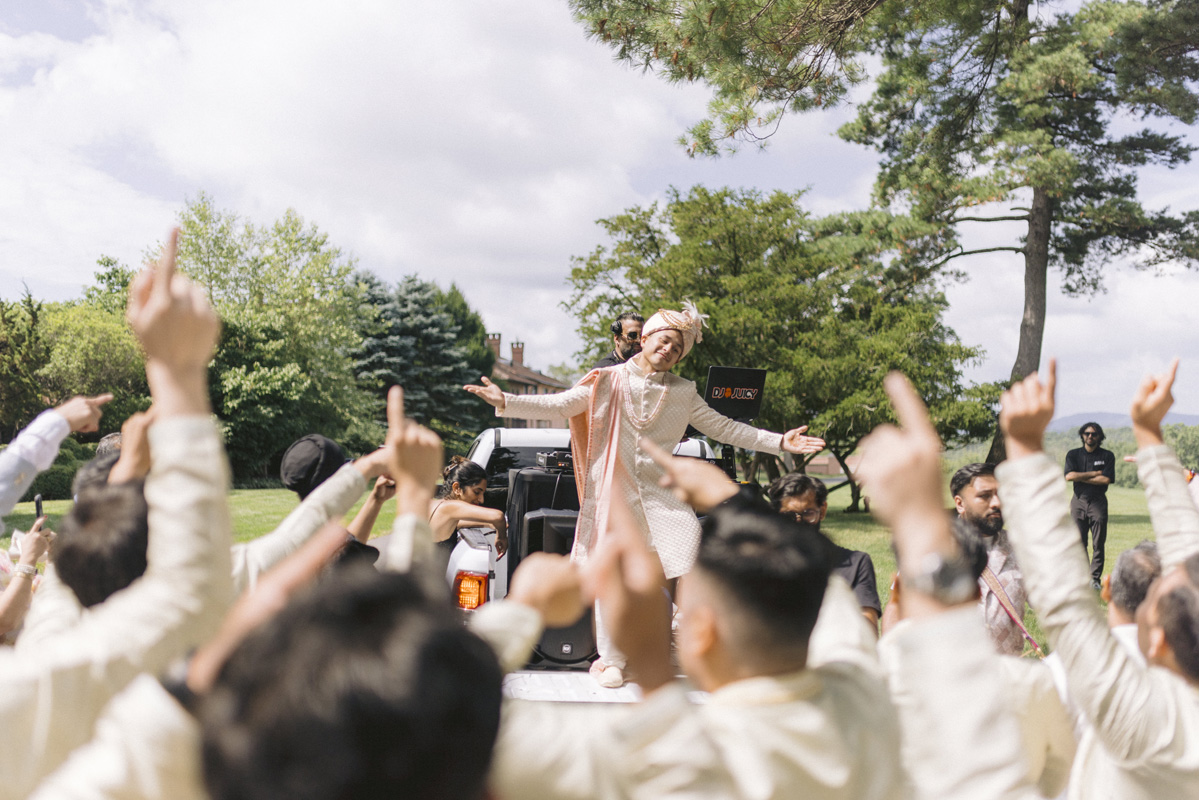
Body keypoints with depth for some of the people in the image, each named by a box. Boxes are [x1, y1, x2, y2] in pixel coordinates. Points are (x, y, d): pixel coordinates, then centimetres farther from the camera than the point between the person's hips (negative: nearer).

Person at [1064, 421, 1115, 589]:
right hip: (1078, 502, 1)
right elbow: (1069, 476, -6)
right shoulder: (1073, 455, 10)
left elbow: (1106, 479, -7)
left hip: (1098, 502, -1)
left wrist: (1081, 478, -6)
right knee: (1079, 544, -2)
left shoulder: (1107, 456, 7)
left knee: (1098, 544, -2)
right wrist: (1094, 474, -6)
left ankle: (1095, 579, 2)